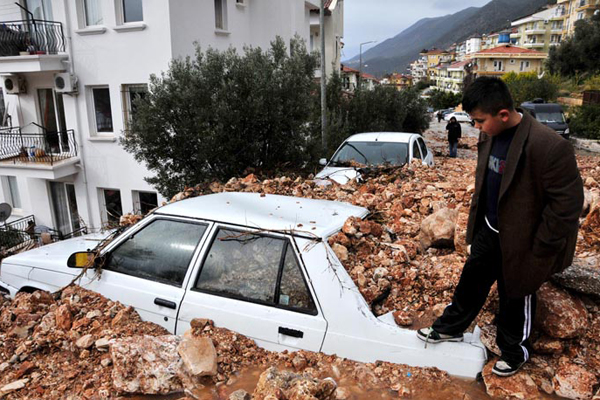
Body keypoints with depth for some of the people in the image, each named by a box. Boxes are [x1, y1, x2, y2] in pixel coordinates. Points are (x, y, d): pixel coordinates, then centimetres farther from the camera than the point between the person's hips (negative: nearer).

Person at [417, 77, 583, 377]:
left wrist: (540, 249, -16)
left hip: (520, 240, -6)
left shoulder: (549, 147, -28)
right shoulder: (489, 137, -5)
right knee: (471, 279, 21)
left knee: (516, 298, 15)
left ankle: (514, 351, 41)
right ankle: (450, 328, 44)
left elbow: (566, 203, -21)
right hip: (489, 230, 6)